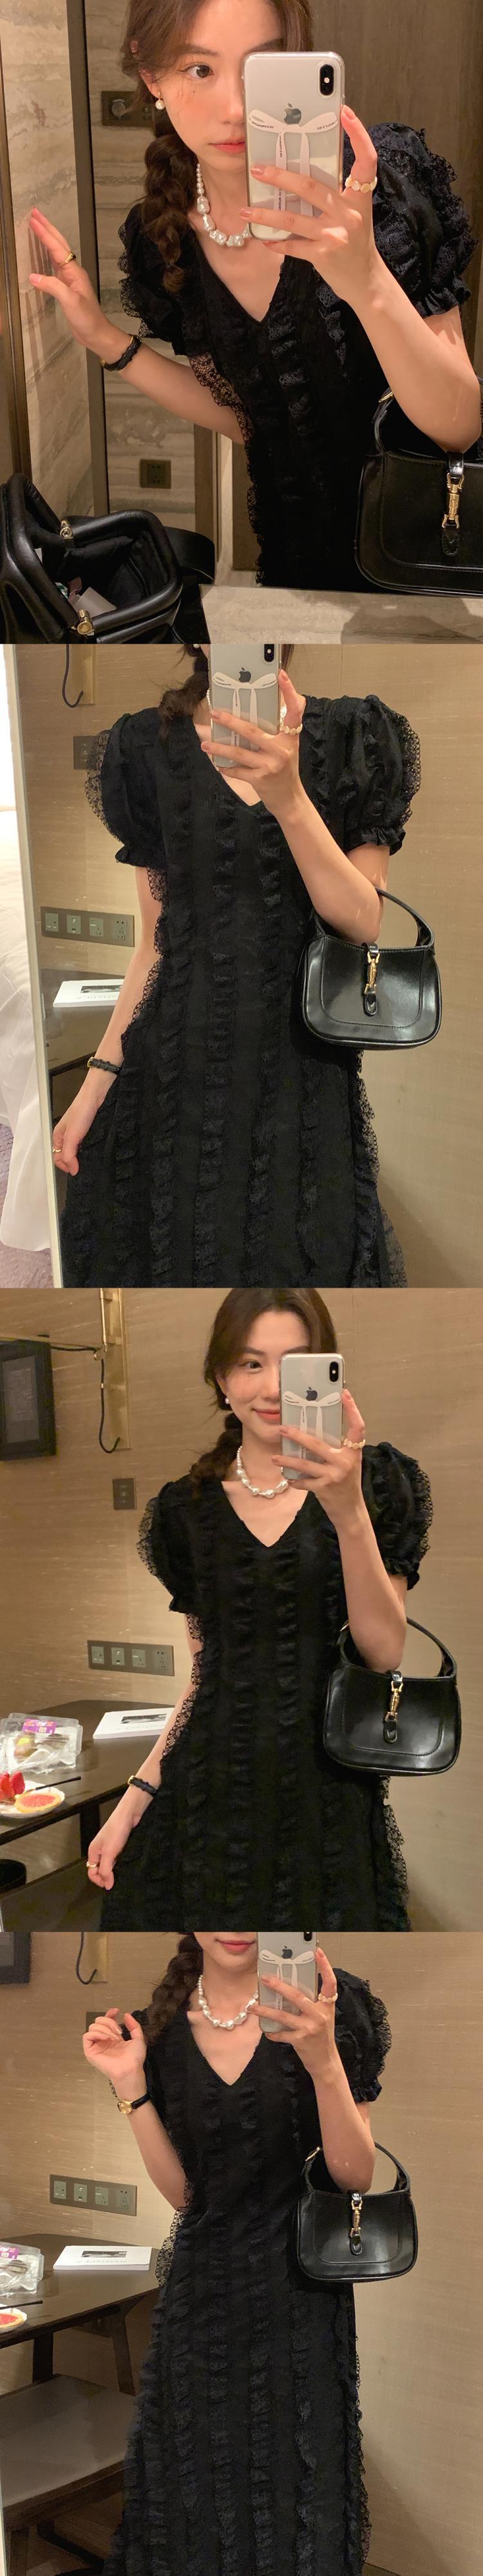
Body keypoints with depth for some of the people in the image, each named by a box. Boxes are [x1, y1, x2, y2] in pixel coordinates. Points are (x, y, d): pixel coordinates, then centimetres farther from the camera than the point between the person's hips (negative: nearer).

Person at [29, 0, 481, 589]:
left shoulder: (386, 183, -23)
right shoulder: (162, 236, -9)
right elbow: (249, 420, 3)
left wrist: (368, 281, -40)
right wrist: (107, 340, -7)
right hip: (300, 552, 4)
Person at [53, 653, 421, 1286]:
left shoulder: (346, 740, -1)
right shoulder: (151, 748, 5)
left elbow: (363, 923, -10)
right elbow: (156, 941, 9)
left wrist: (288, 797, -23)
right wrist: (98, 1081, 4)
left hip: (301, 1069, -1)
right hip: (180, 1062, 2)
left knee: (297, 1259, 1)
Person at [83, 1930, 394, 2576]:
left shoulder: (329, 2007, -11)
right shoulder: (162, 2029, 0)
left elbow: (356, 2175, -12)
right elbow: (182, 2191, 1)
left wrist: (322, 2059, -27)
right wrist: (131, 2086, -10)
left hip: (298, 2292, -3)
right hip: (204, 2287, 3)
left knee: (297, 2492, 7)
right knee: (201, 2488, 13)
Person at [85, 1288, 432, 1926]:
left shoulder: (375, 1483, -2)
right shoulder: (190, 1508, 7)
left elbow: (386, 1651, -11)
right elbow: (206, 1673, 12)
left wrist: (349, 1512, -23)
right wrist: (135, 1800, 5)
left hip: (327, 1796, -2)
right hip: (209, 1795, 2)